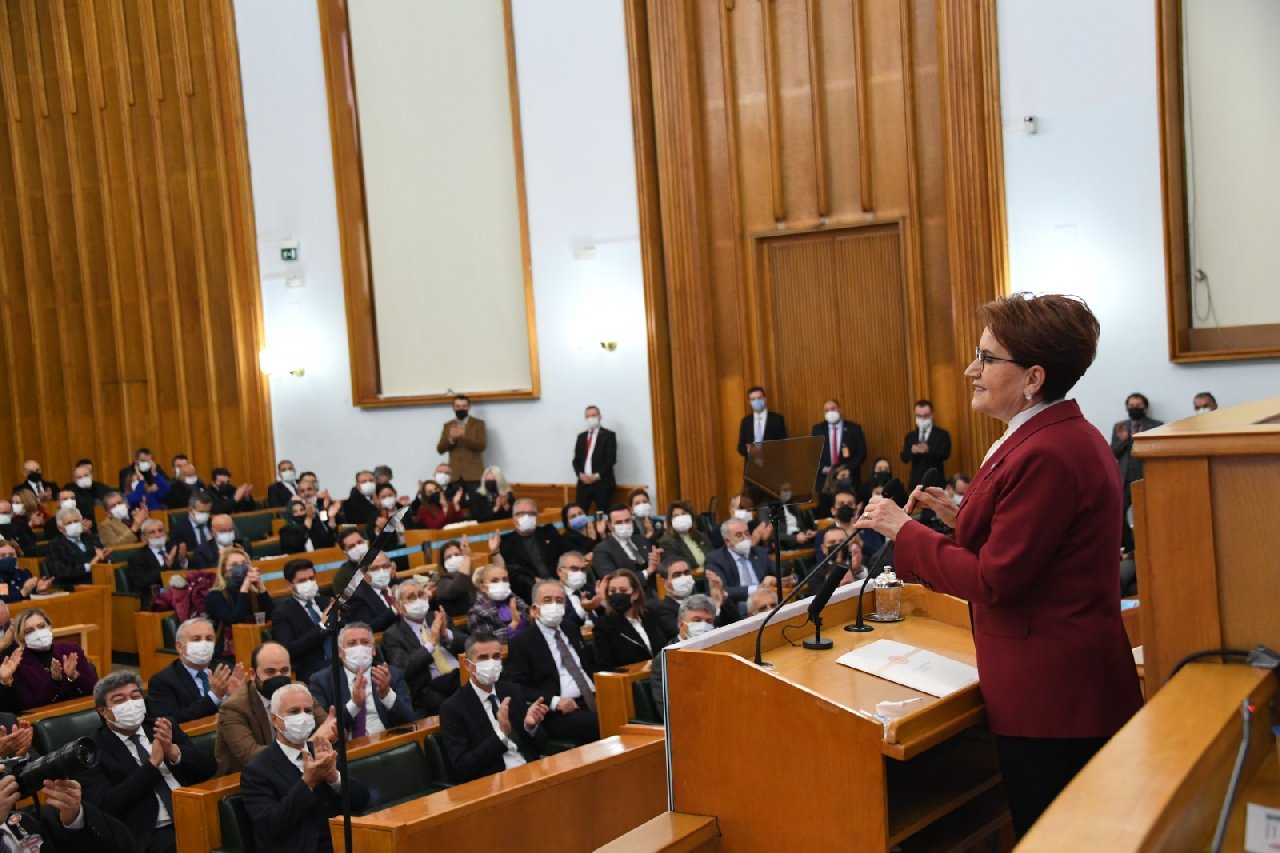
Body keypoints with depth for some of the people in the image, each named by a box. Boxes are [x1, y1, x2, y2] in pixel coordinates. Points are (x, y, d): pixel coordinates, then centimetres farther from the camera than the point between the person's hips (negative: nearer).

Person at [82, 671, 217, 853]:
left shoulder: (164, 727, 17)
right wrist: (153, 763, -10)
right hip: (150, 834, -4)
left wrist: (173, 751, -6)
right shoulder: (93, 751, 4)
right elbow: (106, 806, -8)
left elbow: (209, 768, 11)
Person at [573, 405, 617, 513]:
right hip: (584, 482, 4)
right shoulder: (581, 436, 18)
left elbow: (611, 459, -7)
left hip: (603, 482, -4)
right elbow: (576, 459, 14)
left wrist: (597, 476, -14)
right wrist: (580, 474, -6)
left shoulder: (608, 435, 2)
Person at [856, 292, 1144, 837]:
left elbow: (993, 581, -21)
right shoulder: (1070, 435, 11)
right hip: (1075, 683, 11)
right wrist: (962, 519, 7)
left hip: (1049, 694, -11)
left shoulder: (1044, 455, -23)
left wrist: (902, 530, -13)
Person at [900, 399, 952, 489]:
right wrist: (912, 451, -19)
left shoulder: (942, 434, 3)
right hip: (916, 481, 3)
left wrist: (928, 450, -28)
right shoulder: (910, 436, 13)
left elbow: (945, 455, -10)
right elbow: (904, 458, 4)